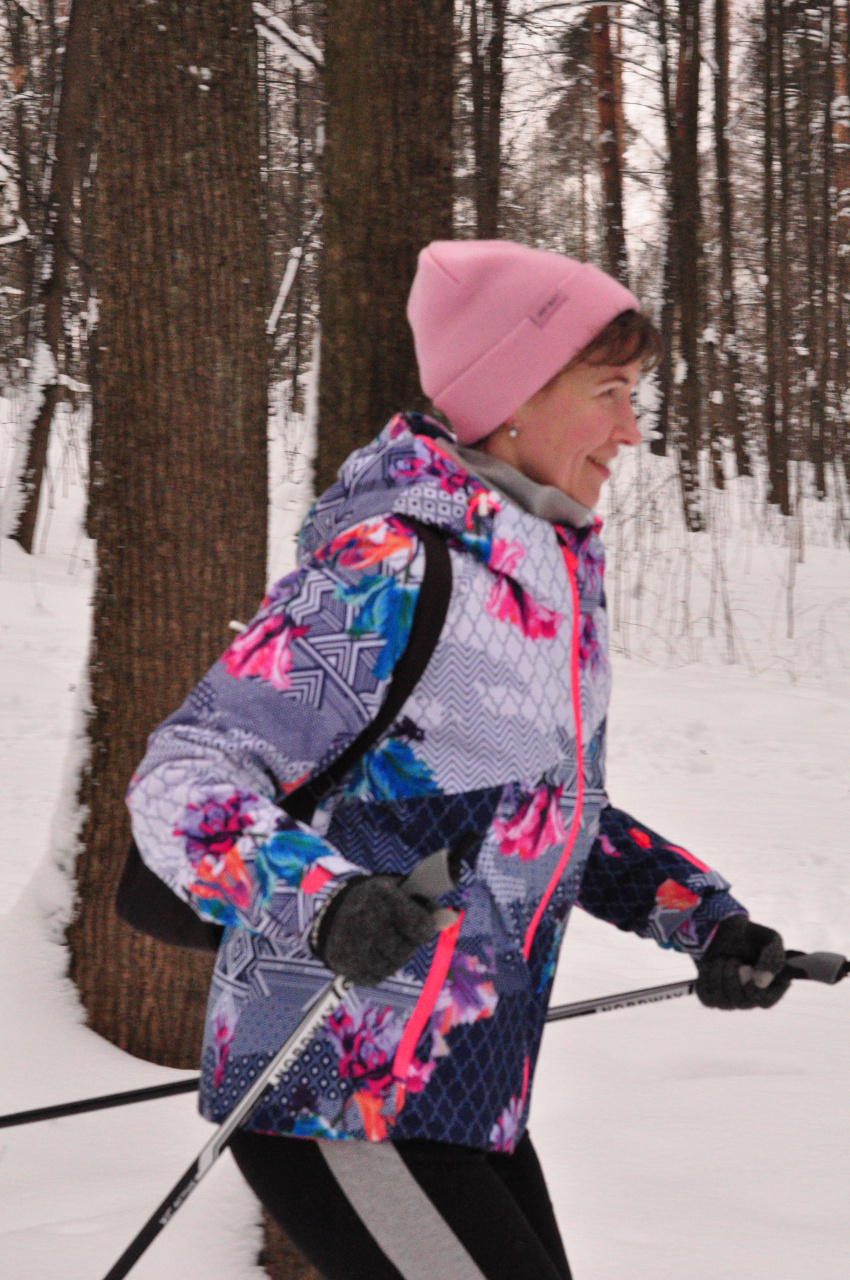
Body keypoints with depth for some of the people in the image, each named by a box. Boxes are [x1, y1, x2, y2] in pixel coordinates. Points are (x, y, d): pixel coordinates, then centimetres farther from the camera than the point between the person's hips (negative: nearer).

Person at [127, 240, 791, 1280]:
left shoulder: (551, 572, 9)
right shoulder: (388, 572, -19)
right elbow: (183, 777, -22)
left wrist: (705, 918, 9)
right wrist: (325, 901, -39)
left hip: (471, 1098, 9)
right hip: (334, 1105, -9)